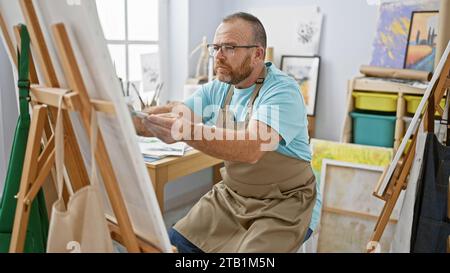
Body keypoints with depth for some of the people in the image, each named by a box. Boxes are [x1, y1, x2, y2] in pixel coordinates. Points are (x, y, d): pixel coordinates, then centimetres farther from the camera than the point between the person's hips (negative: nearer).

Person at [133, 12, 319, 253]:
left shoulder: (283, 91, -21)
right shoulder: (217, 89, 3)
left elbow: (252, 147, -36)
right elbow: (173, 111, -6)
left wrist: (188, 131, -48)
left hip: (281, 203, -5)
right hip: (230, 194, 6)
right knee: (176, 242, -2)